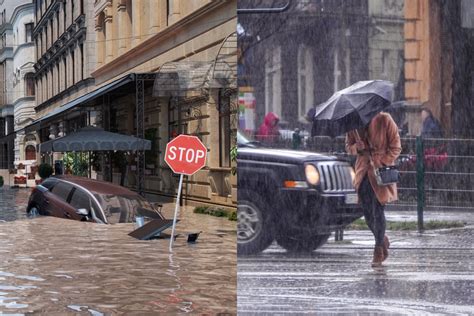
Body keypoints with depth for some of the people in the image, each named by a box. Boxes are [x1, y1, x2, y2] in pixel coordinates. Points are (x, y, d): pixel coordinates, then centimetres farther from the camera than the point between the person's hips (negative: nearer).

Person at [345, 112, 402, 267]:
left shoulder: (384, 120, -9)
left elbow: (395, 147, -5)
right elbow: (348, 146, 11)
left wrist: (382, 164, -16)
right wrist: (357, 148, -12)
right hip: (363, 172, 4)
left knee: (378, 211, -5)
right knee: (367, 213, 7)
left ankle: (379, 251, 6)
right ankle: (383, 241, 31)